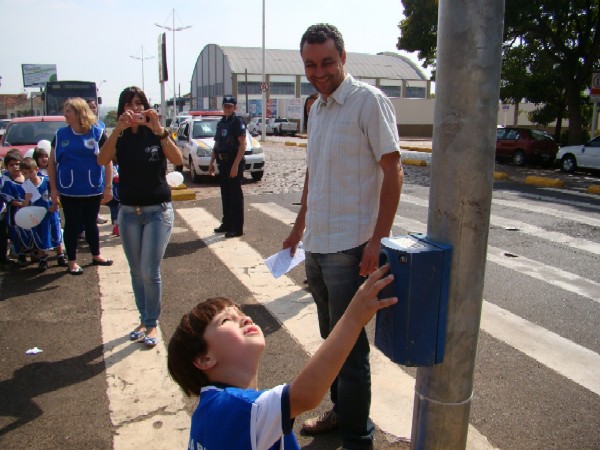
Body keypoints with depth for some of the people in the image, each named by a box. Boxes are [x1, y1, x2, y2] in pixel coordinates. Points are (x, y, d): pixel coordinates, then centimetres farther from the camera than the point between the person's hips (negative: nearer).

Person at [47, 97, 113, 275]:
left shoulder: (97, 133, -4)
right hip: (69, 191, 0)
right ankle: (72, 262, 19)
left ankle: (96, 255, 31)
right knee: (72, 225, 7)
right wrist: (53, 188, -1)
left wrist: (108, 187, -7)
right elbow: (52, 163, 4)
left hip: (93, 190, 0)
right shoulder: (61, 134, 0)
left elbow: (107, 161, -4)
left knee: (91, 223, 14)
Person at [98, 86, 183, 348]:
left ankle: (152, 324, 12)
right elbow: (102, 160, -18)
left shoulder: (156, 136, -2)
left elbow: (178, 160, -20)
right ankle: (144, 319, 28)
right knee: (136, 272, 12)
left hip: (158, 211, -3)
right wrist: (119, 128, -27)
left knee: (150, 272, -5)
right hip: (128, 212, 3)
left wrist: (159, 130, -30)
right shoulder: (120, 139, 3)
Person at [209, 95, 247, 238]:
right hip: (223, 163, 8)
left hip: (234, 163, -8)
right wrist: (211, 162, 15)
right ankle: (227, 224, 24)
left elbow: (243, 145, -15)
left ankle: (237, 228, 0)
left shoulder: (238, 122, -7)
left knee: (236, 196, -4)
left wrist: (236, 165, -22)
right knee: (225, 195, 13)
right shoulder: (221, 123, 16)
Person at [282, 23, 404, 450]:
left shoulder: (369, 101, -10)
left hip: (348, 247, -8)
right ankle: (340, 411, 36)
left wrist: (377, 239, -19)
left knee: (349, 344, 2)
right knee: (330, 338, 18)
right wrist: (300, 225, 22)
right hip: (316, 245, 8)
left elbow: (393, 171, -14)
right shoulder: (317, 107, 13)